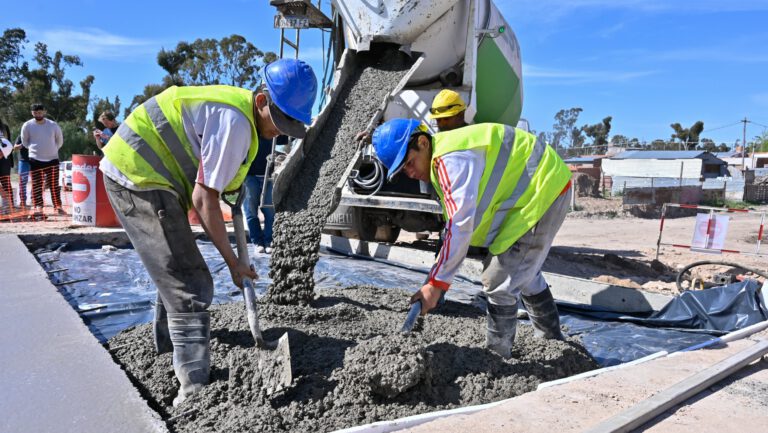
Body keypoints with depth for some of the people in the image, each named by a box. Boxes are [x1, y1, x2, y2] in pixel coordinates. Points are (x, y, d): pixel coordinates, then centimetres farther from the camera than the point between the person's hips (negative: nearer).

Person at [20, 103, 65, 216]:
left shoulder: (53, 125, 0)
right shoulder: (27, 125, -2)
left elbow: (60, 141, 12)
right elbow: (24, 141, 11)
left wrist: (52, 150, 10)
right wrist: (34, 149, 7)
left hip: (52, 159, 1)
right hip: (35, 159, -1)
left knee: (54, 185, 4)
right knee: (37, 185, 0)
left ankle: (58, 207, 9)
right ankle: (38, 207, 3)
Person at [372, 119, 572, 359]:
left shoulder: (451, 158, -27)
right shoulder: (442, 159, 5)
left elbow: (461, 225, -31)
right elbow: (458, 219, 10)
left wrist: (436, 283, -27)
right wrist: (440, 273, 8)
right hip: (539, 188, 11)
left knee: (499, 282, -10)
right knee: (525, 275, 25)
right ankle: (552, 343, 42)